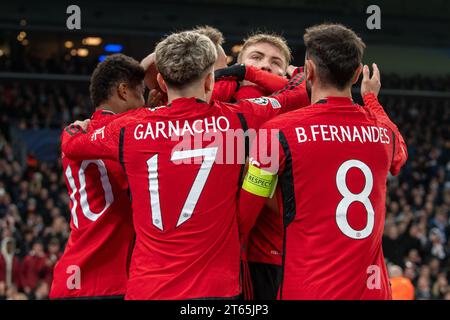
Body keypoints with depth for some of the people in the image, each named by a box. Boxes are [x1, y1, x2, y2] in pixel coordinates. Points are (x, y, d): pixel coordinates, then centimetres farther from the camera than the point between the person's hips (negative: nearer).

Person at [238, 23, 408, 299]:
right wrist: (371, 98, 47)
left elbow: (242, 217, -4)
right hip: (373, 289, 5)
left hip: (308, 290, -4)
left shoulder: (279, 131, -9)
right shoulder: (384, 133, 5)